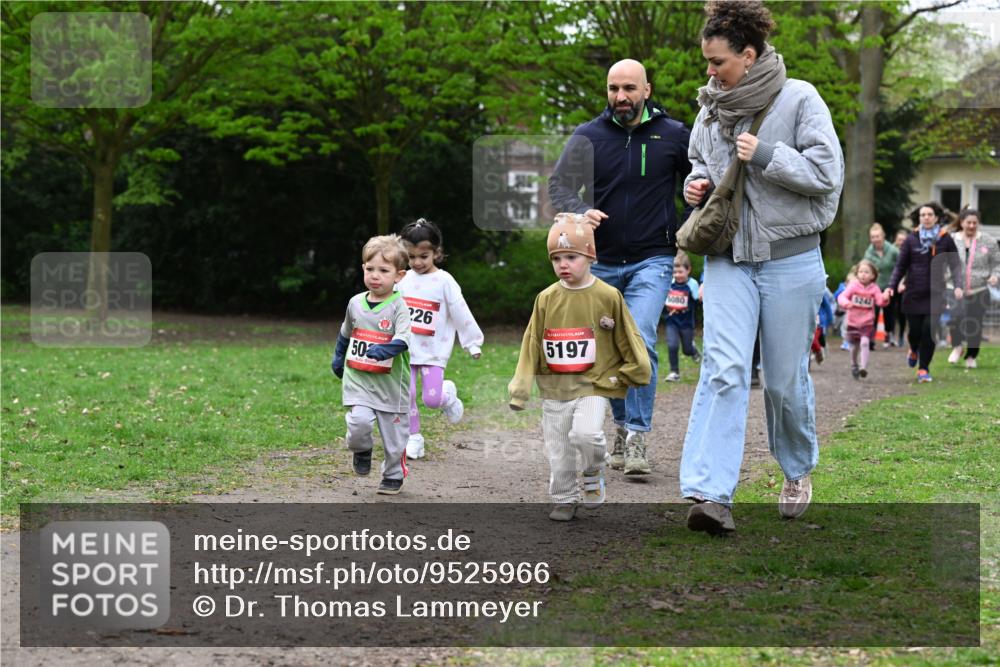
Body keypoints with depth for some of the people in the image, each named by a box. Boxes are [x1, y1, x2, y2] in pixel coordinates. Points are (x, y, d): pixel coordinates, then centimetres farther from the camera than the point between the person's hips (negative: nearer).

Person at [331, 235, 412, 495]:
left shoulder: (398, 307, -9)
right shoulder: (355, 303, 6)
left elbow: (403, 340, -21)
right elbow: (345, 333, 24)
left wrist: (384, 350, -38)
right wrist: (338, 358, 28)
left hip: (390, 383, -2)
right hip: (358, 379, 2)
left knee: (394, 434, 7)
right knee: (359, 421, -20)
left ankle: (393, 476, 28)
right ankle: (362, 450, 13)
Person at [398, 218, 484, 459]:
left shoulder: (444, 281, -6)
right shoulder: (405, 280, 6)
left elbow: (461, 312, -4)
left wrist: (473, 342, -3)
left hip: (433, 351, -4)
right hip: (405, 349, 4)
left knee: (432, 399, -9)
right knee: (405, 396, -1)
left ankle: (448, 394, 25)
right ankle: (413, 438, 13)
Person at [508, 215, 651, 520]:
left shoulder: (608, 297, -5)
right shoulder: (546, 299, 2)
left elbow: (628, 340, 4)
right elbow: (531, 345, 7)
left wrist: (621, 376, 4)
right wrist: (521, 389, 4)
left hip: (593, 384, -3)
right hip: (554, 388, 3)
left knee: (585, 434, -24)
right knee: (558, 450, 6)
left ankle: (594, 472, 6)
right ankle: (565, 500, 24)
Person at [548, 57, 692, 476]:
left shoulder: (673, 136, -1)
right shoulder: (588, 136, 0)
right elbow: (559, 184, -8)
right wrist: (580, 211, -28)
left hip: (652, 260, -3)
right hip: (602, 263, 3)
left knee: (640, 342, -19)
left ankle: (637, 437, -15)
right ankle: (622, 425, 30)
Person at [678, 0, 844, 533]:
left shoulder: (798, 99, -8)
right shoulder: (711, 109, 8)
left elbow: (828, 172, -12)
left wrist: (765, 156, -18)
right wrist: (696, 185, 2)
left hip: (790, 261, -3)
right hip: (729, 260, 3)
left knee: (786, 380, 7)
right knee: (723, 368, -13)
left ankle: (797, 471, 34)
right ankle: (710, 493, -21)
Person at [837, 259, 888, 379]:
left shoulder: (874, 288, -1)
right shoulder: (853, 286, -3)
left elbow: (880, 301, -10)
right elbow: (842, 297, -12)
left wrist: (885, 298, -33)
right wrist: (846, 303, -34)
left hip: (867, 323, -1)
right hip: (853, 323, 1)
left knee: (864, 342, -22)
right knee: (854, 346, 10)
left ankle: (863, 367, -23)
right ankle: (854, 365, 35)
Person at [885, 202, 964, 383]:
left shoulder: (945, 239, 1)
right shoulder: (911, 240, 2)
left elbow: (955, 264, 2)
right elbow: (900, 266, 5)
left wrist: (958, 285, -13)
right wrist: (892, 286, -7)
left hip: (935, 294, 0)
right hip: (913, 294, 0)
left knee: (929, 330, -8)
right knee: (915, 330, 1)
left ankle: (923, 369, 5)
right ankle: (914, 350, 38)